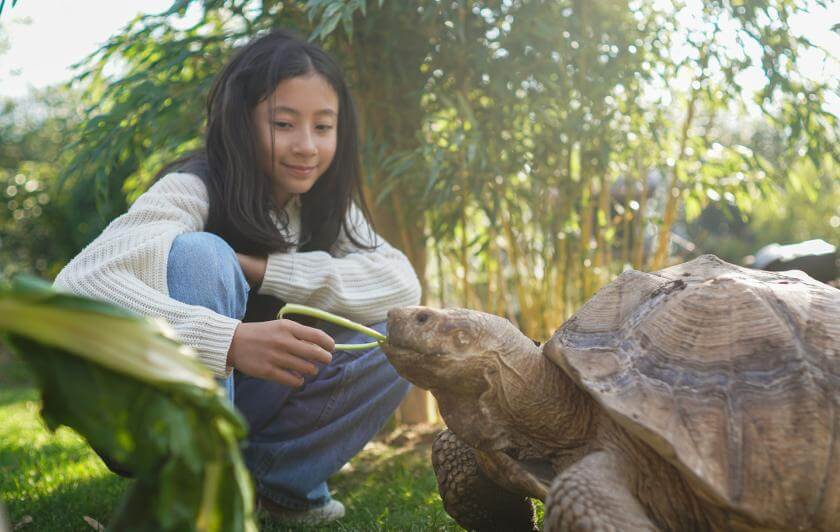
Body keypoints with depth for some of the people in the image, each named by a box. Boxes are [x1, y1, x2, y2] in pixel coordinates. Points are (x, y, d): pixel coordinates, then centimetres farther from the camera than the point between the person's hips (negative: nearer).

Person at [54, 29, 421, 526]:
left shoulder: (328, 207, -2)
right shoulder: (192, 191, -20)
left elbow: (402, 285, -18)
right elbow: (77, 288, -36)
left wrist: (261, 269, -27)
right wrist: (230, 340, -51)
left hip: (241, 410, 5)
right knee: (200, 256, -30)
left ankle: (263, 478, -6)